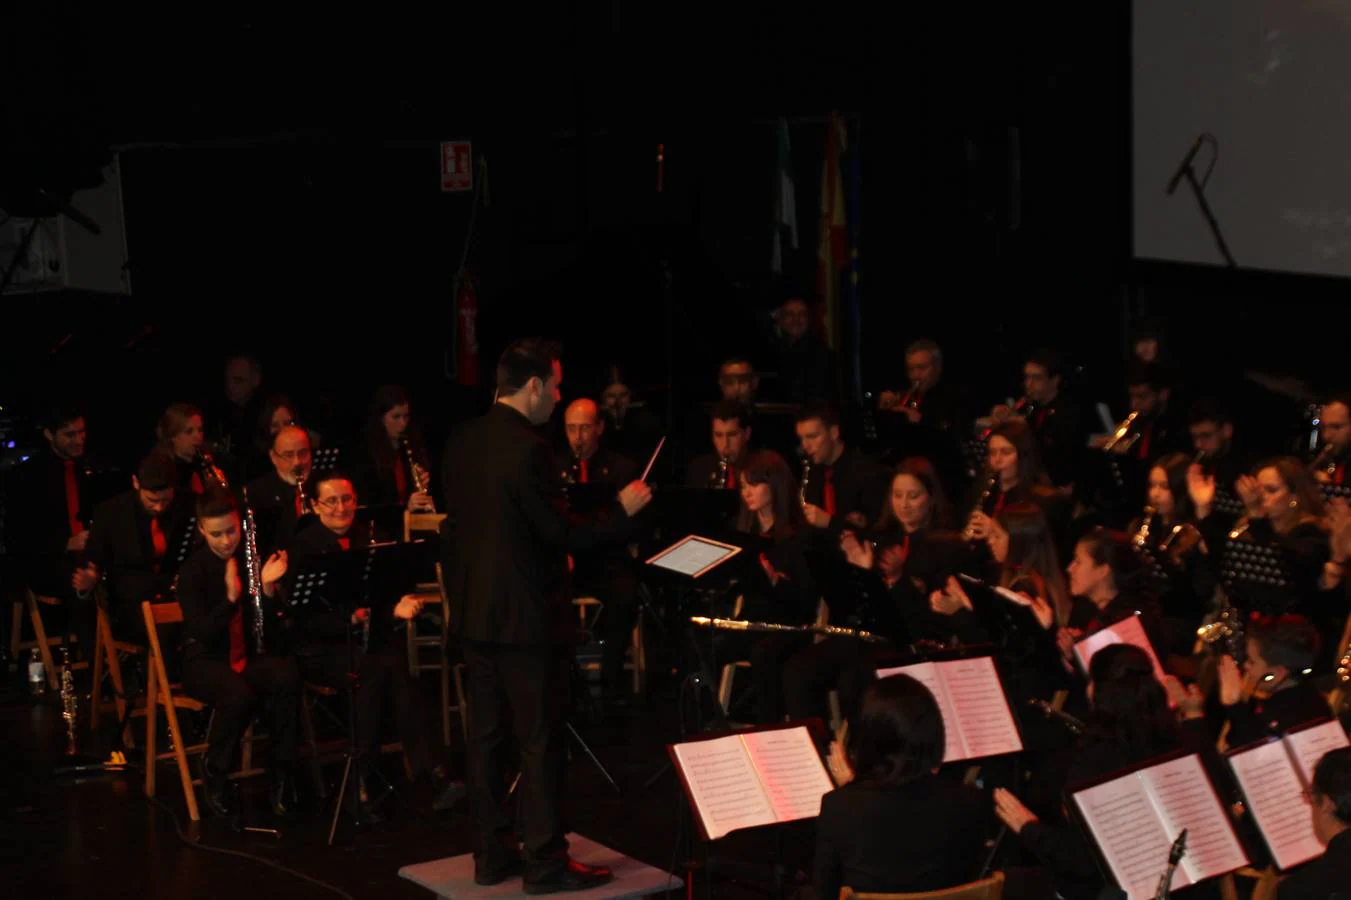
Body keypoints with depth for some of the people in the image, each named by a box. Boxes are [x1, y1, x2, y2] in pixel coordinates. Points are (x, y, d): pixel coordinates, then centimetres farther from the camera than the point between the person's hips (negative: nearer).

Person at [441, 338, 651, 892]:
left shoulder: (462, 441, 5)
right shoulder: (528, 450, -20)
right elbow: (562, 533, -18)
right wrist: (621, 510, -6)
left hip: (473, 612, 8)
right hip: (525, 616, -8)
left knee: (485, 735, 12)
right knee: (540, 741, 0)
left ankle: (492, 855, 19)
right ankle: (545, 862, 6)